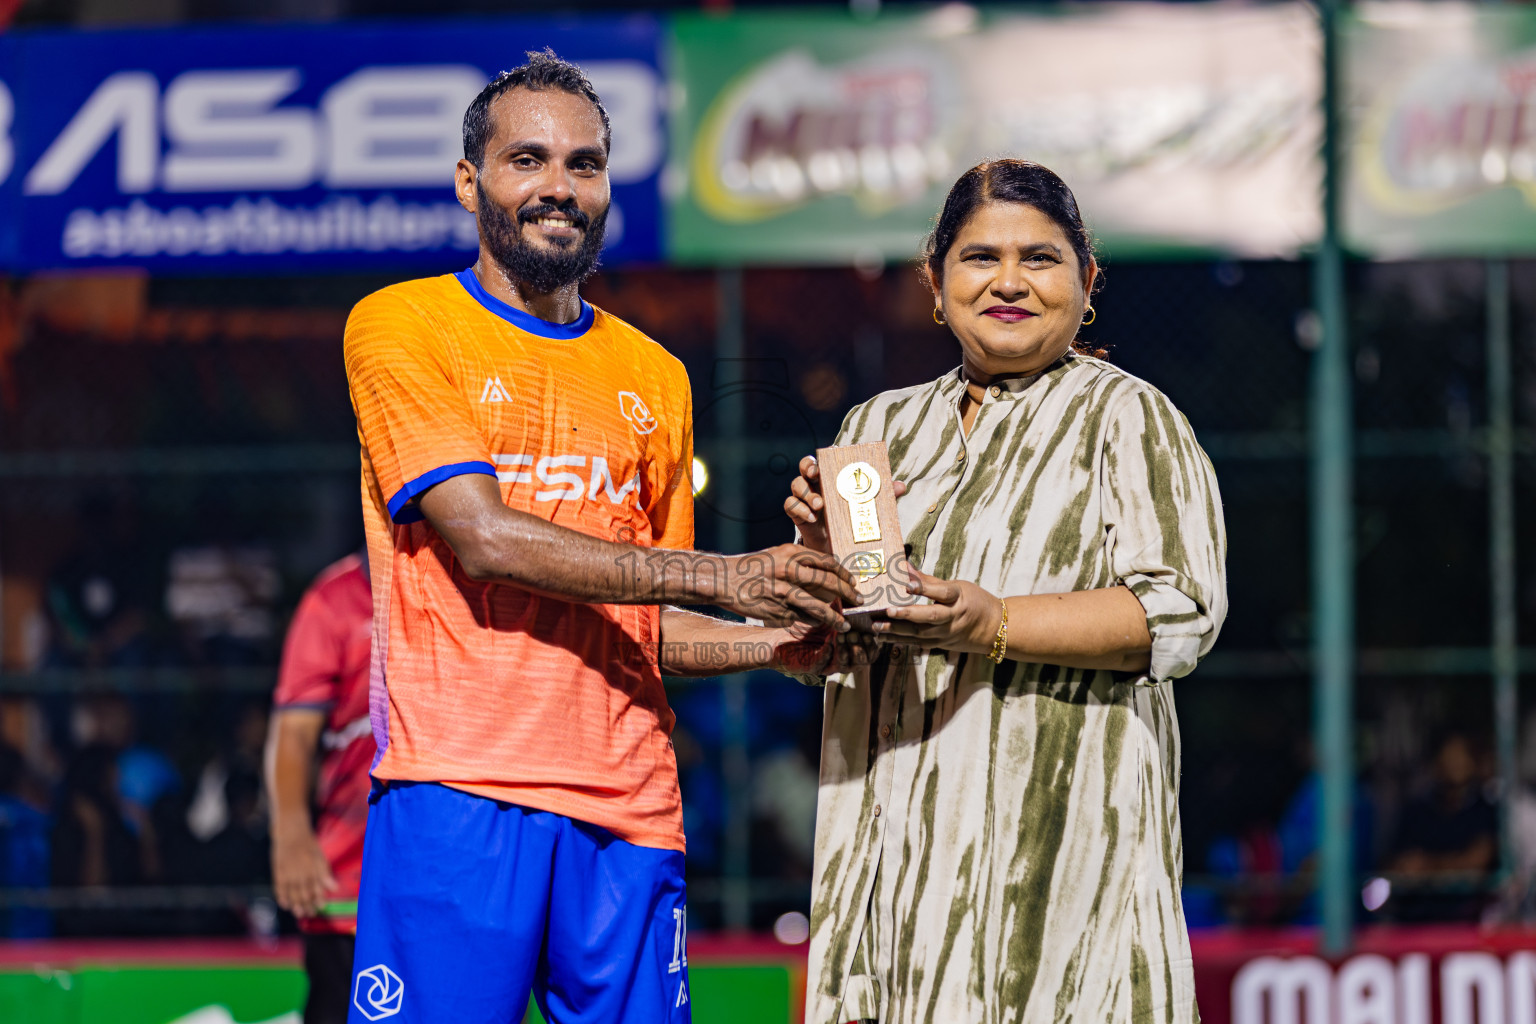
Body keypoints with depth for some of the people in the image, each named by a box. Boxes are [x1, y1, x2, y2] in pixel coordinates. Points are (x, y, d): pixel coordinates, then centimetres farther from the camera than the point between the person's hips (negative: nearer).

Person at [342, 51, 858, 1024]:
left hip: (630, 809, 5)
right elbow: (484, 540, -10)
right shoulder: (400, 326, 3)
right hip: (459, 792, -5)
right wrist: (717, 576, -14)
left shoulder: (655, 378, 19)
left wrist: (771, 643, 3)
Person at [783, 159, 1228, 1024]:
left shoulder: (1127, 418, 2)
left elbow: (1183, 612, -10)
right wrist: (823, 551, -3)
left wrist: (993, 625, -20)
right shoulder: (883, 427, 18)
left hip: (1057, 836, -4)